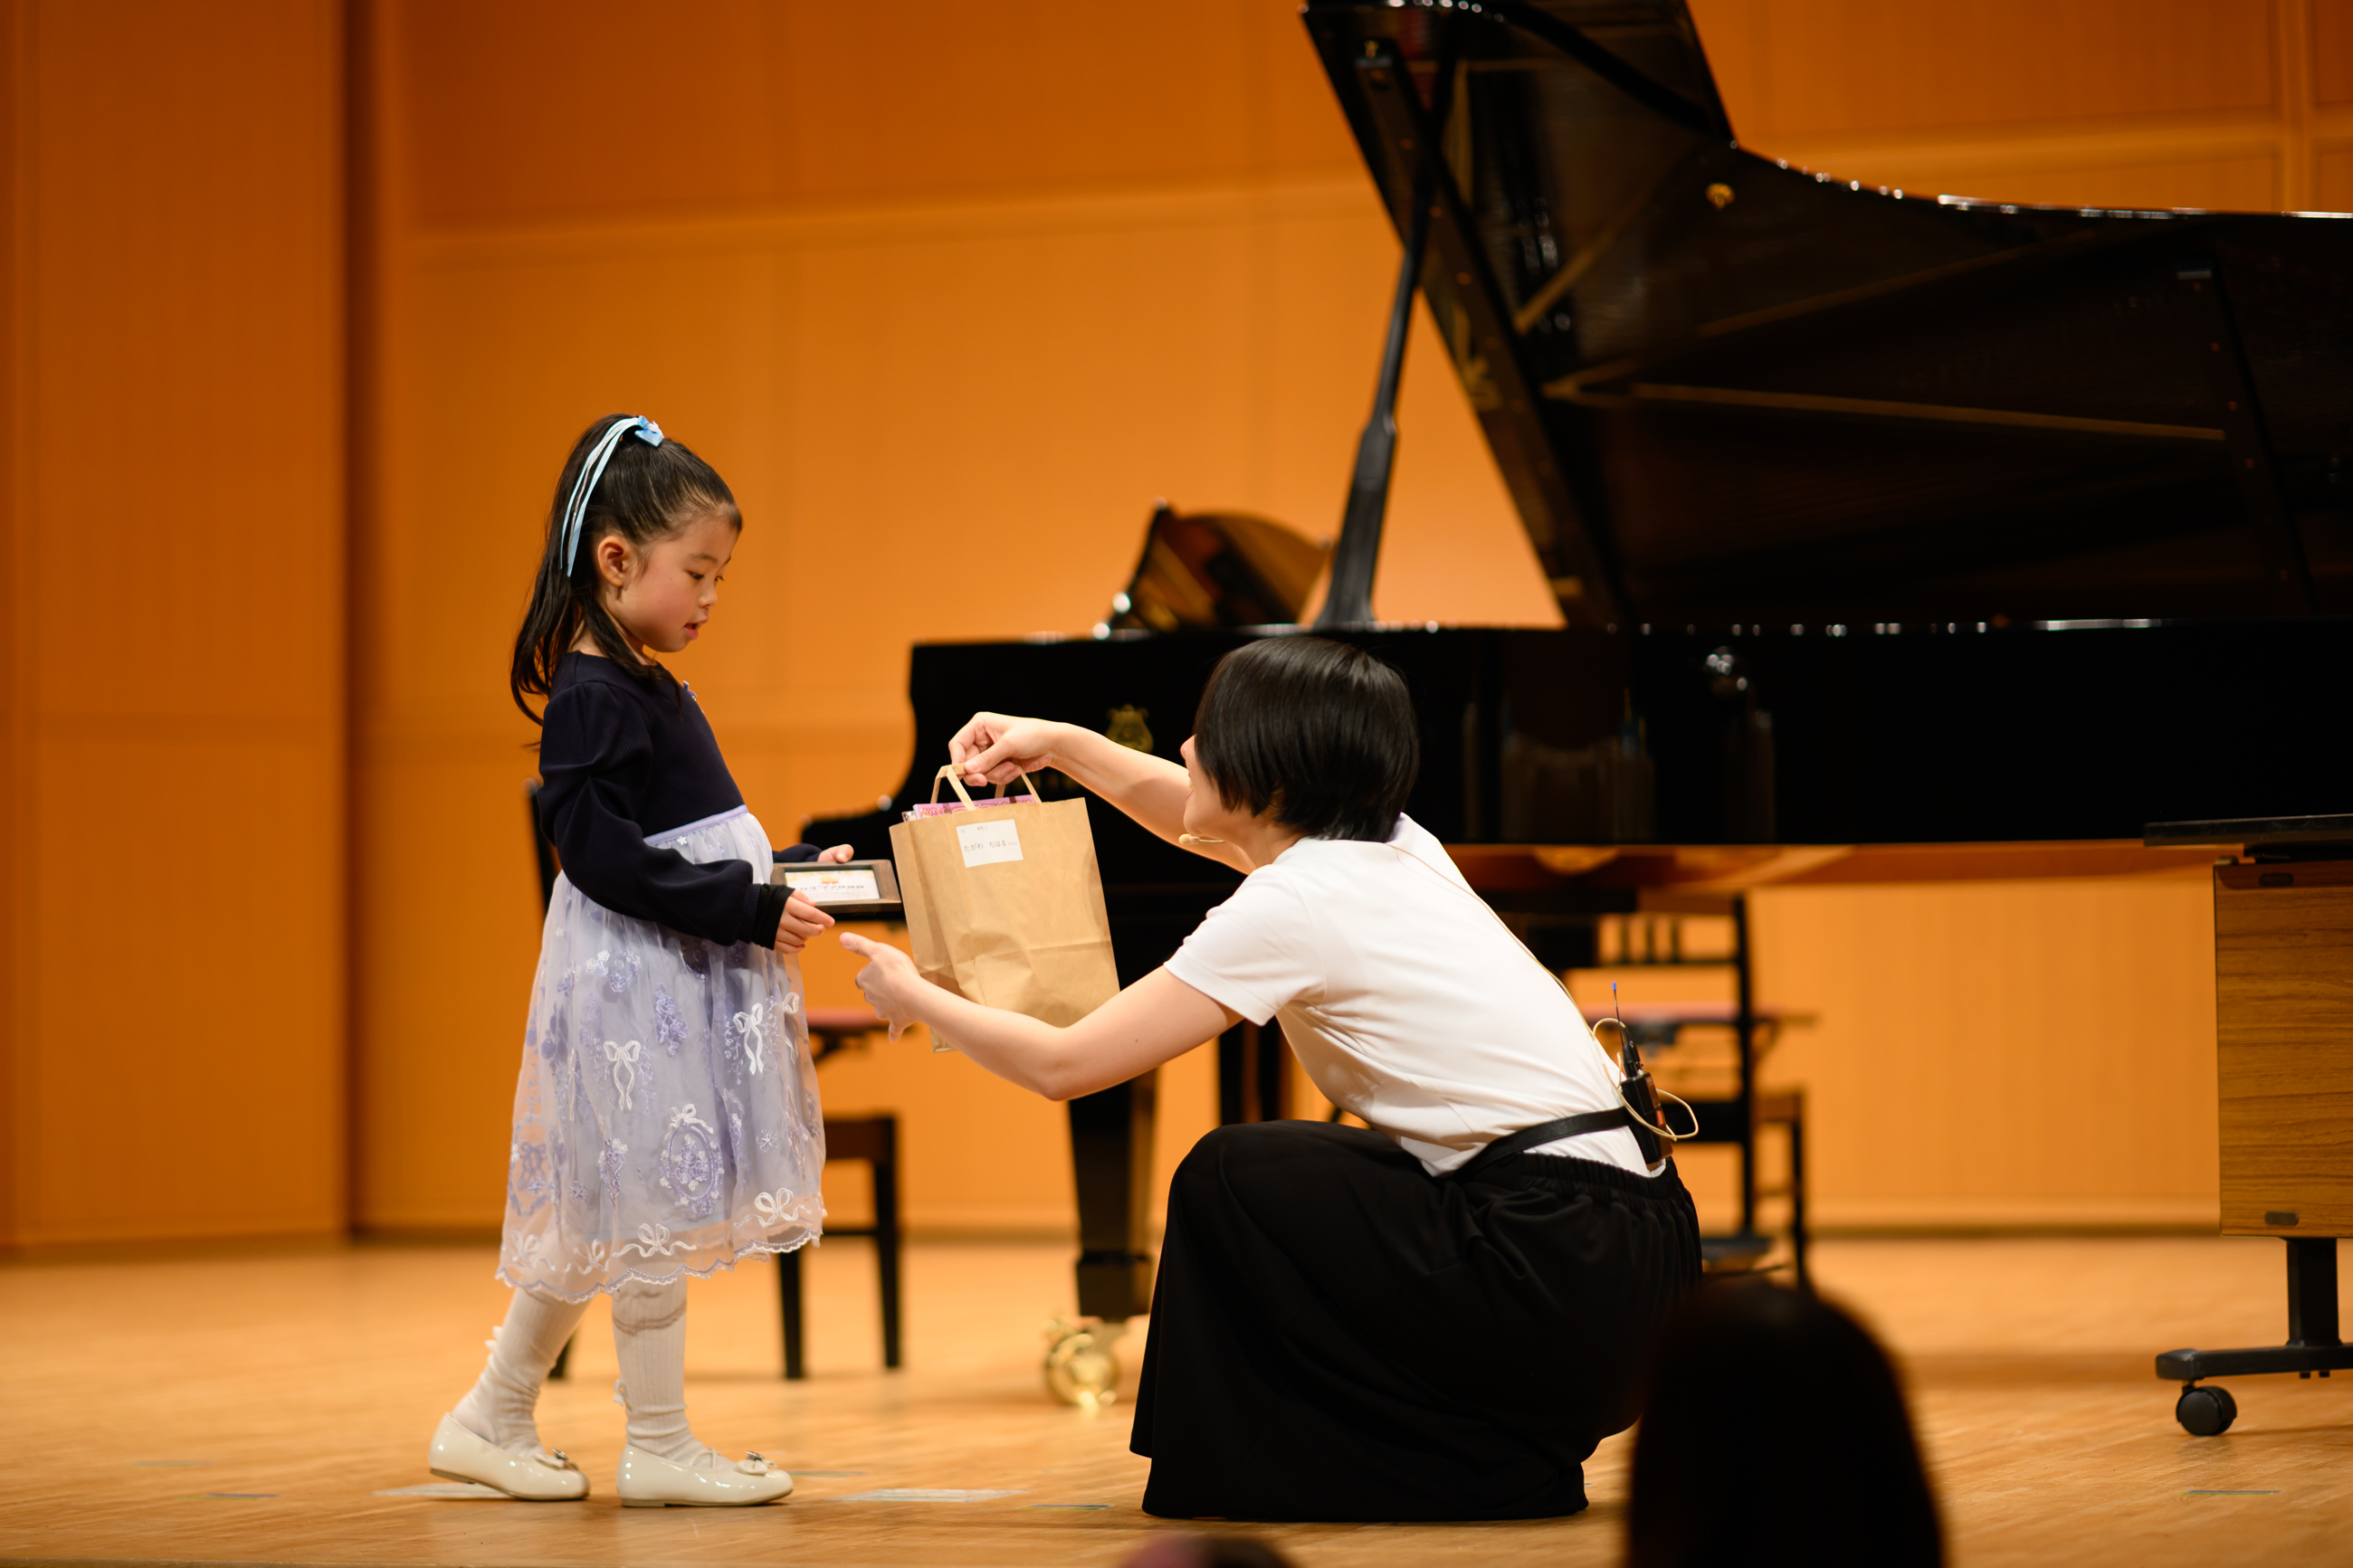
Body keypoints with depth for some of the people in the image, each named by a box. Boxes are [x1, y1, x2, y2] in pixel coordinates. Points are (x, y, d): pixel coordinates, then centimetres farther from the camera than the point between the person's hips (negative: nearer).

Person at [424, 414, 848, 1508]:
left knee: (603, 1221, 14)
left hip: (680, 982, 10)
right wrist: (749, 911, -23)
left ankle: (494, 1422, 22)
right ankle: (659, 1447, 7)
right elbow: (602, 854, -23)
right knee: (649, 1210, -2)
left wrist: (790, 871, 11)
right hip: (636, 982, -10)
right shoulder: (593, 697, -16)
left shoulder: (643, 688, 15)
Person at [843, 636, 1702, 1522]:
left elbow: (1062, 1065, -6)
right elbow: (1204, 819, 37)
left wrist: (916, 1000, 10)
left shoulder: (1294, 906, -11)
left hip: (1563, 1273, -9)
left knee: (1228, 1180, 2)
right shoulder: (1393, 845, 14)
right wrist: (1060, 744, 32)